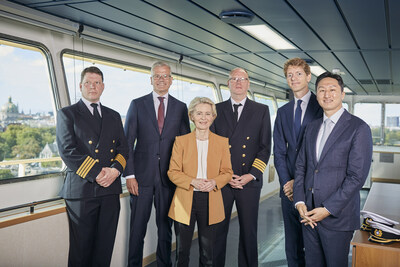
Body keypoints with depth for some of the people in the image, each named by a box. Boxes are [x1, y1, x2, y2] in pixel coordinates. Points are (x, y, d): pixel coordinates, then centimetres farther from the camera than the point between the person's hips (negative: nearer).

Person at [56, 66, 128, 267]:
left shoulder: (113, 116, 18)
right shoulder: (67, 113, 4)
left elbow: (123, 148, 12)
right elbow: (67, 150, -7)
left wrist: (115, 170, -8)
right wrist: (96, 174, -14)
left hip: (110, 189, 4)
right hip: (82, 189, -4)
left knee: (105, 247, 8)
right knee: (81, 249, 4)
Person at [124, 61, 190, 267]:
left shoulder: (180, 107, 8)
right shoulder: (137, 105, 4)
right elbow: (127, 142, 1)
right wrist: (129, 174, -7)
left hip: (169, 177, 1)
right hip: (142, 175, -1)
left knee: (165, 226, 12)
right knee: (137, 227, 5)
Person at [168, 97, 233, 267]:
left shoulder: (222, 142, 6)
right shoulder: (181, 141, 2)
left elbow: (227, 172, 7)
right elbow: (173, 172, 0)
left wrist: (214, 182, -13)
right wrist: (193, 182, -16)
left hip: (210, 201, 1)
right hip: (184, 202, -1)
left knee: (207, 253, 9)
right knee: (182, 252, 7)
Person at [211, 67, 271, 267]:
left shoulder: (261, 110, 7)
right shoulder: (217, 110, 9)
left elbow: (265, 147, 4)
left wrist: (251, 175, -7)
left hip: (249, 181, 0)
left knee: (249, 231, 8)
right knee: (218, 230, 6)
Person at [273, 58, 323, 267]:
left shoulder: (322, 107, -3)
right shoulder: (282, 112, 14)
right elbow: (279, 151, 9)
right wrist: (286, 182, -4)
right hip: (289, 188, 5)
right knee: (292, 246, 13)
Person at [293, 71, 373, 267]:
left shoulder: (359, 128, -8)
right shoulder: (312, 127, 12)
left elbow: (357, 176, -13)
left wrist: (328, 209, -15)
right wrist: (299, 201, -1)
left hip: (337, 216, -5)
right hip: (308, 214, 5)